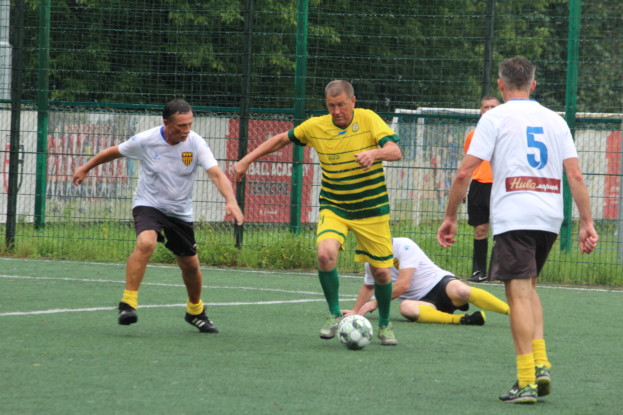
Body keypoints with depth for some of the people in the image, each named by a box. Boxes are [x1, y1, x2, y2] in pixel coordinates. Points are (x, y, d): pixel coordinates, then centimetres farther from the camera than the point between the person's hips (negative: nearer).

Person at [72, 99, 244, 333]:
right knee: (146, 243, -32)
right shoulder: (145, 140, -15)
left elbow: (216, 174, -25)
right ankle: (128, 303, -29)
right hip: (148, 205, -3)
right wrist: (85, 168, 15)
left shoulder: (196, 143, -14)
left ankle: (195, 311, 37)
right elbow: (114, 152, 4)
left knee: (190, 266, 10)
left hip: (181, 213, 3)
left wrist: (230, 201, -42)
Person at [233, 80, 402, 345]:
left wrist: (375, 154, -45)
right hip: (333, 207, 1)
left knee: (381, 272, 1)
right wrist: (247, 160, 6)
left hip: (372, 211, -1)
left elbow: (395, 151, -23)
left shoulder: (368, 120, -11)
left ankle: (384, 325, 29)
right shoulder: (316, 127, -5)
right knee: (326, 254, -27)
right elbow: (282, 139, 11)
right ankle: (334, 315, -7)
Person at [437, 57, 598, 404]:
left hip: (513, 216, -5)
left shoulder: (496, 117, 1)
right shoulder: (555, 120, 13)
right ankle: (541, 364, 5)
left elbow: (465, 172, -4)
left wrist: (450, 216, 4)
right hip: (550, 215, 5)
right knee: (529, 288, 20)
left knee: (520, 294, -5)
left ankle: (527, 382, -11)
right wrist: (587, 224, 6)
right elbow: (575, 174, 6)